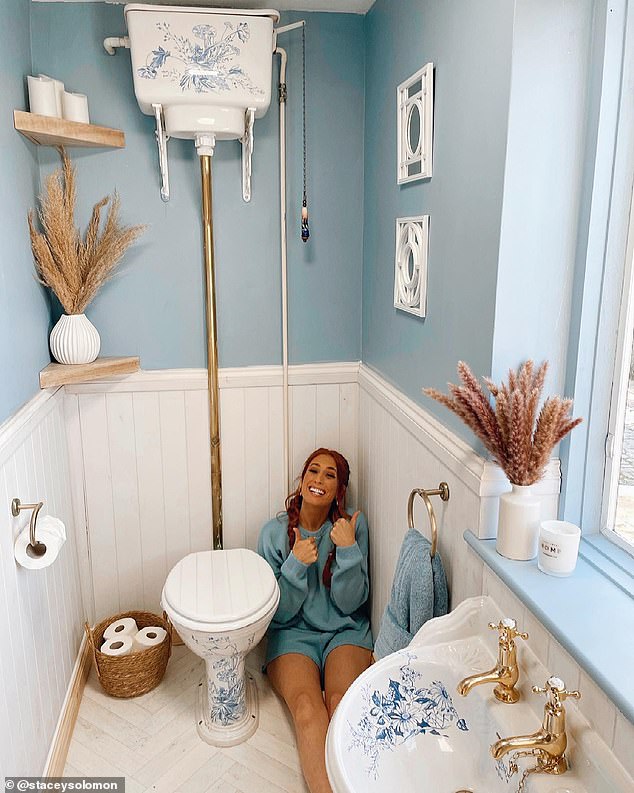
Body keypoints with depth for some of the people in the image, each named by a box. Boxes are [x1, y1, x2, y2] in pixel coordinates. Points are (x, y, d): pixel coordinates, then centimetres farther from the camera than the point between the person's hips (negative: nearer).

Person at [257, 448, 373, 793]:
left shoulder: (353, 526, -1)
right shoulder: (275, 532, -2)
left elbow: (350, 603, -3)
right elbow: (278, 612, -2)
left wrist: (348, 549, -17)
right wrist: (297, 564, -18)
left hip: (345, 632, 1)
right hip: (293, 635, 0)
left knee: (343, 703, -29)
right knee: (307, 706, -29)